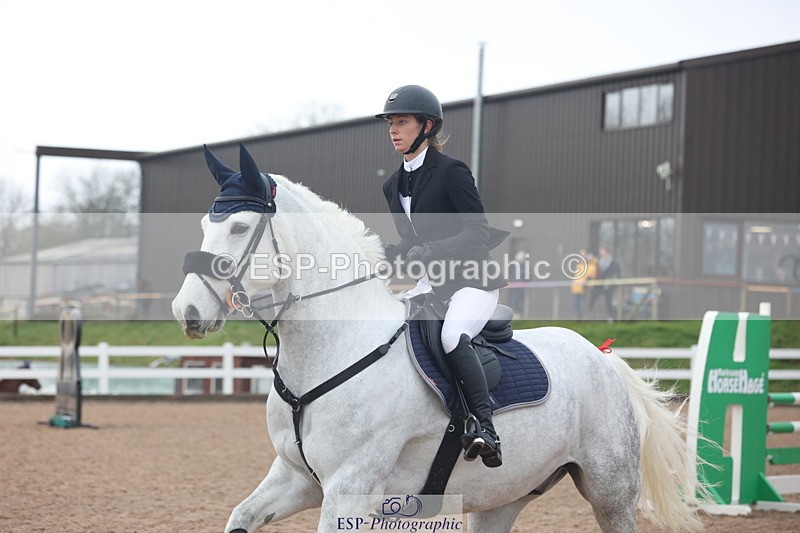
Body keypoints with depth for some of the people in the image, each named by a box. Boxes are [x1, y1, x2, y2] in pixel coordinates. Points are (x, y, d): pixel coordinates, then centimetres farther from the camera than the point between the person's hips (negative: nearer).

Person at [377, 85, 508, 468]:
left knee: (452, 335, -35)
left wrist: (430, 250, -29)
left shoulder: (451, 172, -10)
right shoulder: (393, 186, 13)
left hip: (473, 282, -8)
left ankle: (485, 427, -35)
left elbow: (478, 232, -16)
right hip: (430, 283, 8)